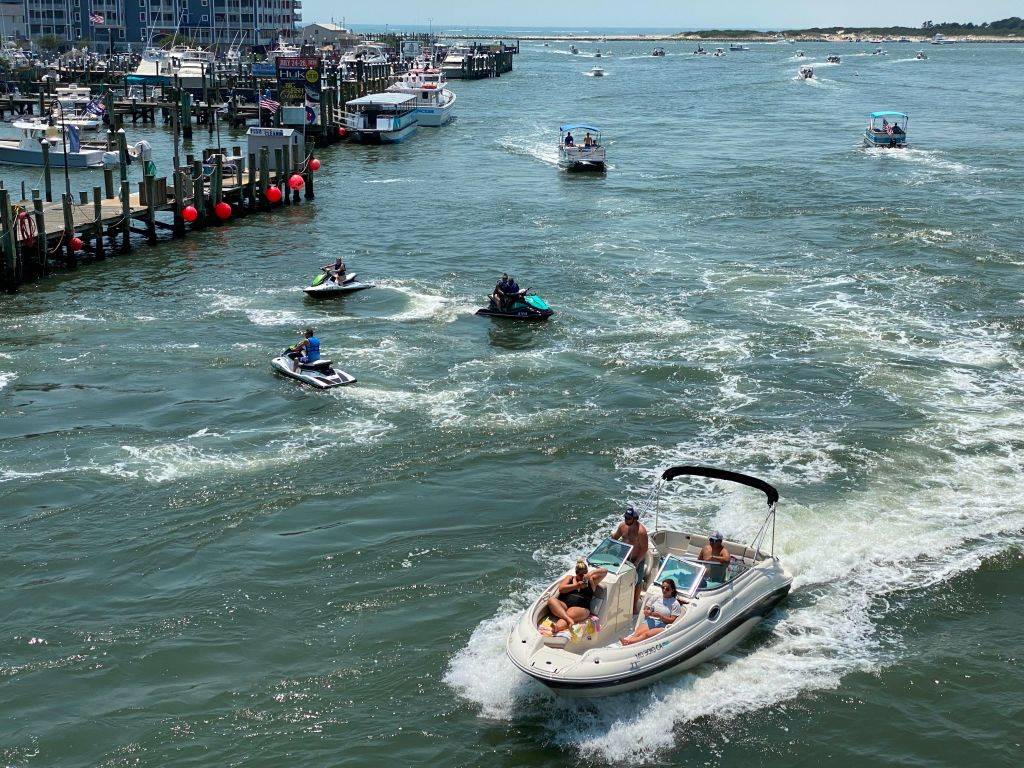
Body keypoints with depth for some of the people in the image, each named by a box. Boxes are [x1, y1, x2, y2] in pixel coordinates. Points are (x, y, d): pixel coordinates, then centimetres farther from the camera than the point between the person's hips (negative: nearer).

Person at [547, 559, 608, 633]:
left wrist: (592, 572, -3)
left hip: (580, 608, -2)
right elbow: (561, 589, 9)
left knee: (571, 613, -38)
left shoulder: (591, 581, 22)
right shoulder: (570, 577, 24)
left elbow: (605, 571, 14)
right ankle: (569, 619, -54)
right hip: (563, 604, 2)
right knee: (551, 600, -32)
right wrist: (576, 585, 0)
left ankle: (559, 626, -67)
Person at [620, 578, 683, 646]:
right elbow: (645, 611, 21)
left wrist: (660, 616, -13)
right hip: (650, 621, 4)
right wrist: (648, 612, -4)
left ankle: (629, 642, -63)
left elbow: (672, 621, 1)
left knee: (646, 634, -37)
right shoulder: (656, 598, 21)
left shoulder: (675, 604, 8)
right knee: (637, 633, -31)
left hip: (662, 626, -4)